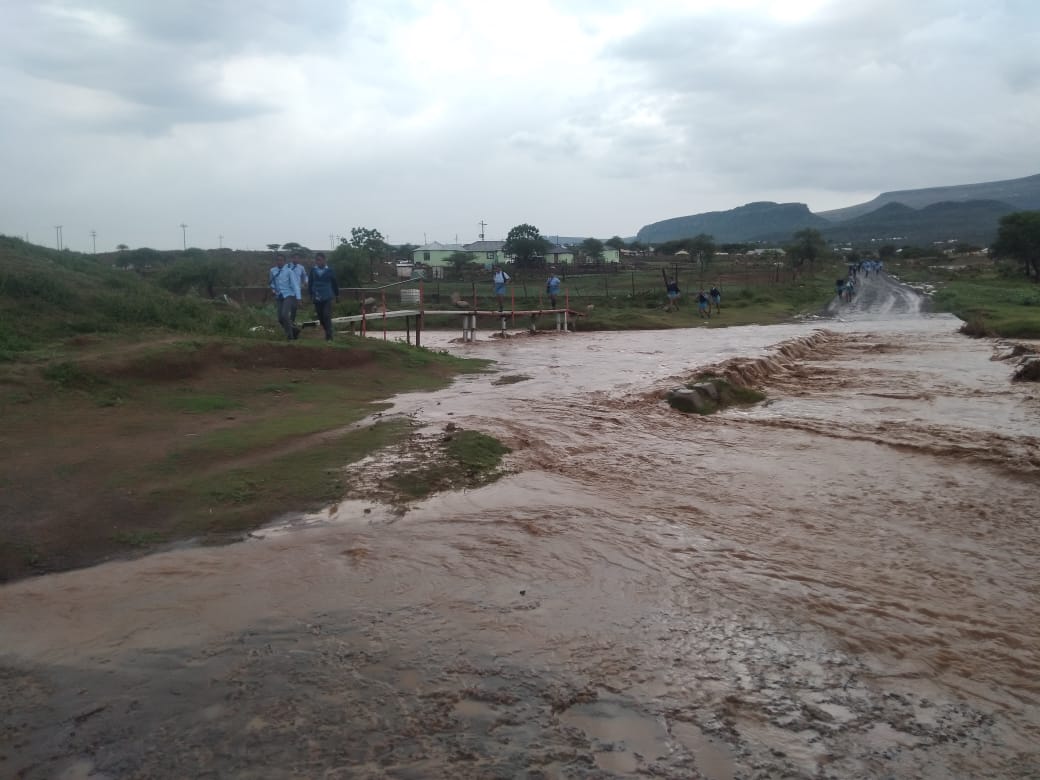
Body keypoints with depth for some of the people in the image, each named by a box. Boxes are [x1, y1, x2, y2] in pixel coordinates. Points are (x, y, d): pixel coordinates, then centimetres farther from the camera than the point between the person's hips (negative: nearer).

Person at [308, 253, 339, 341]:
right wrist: (311, 295, 1)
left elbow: (335, 284, 9)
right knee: (321, 317, 8)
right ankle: (328, 332, 27)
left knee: (327, 316, -13)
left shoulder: (329, 271, -1)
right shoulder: (313, 271, 2)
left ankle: (329, 336, -10)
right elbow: (310, 284, 7)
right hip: (317, 298, 3)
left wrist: (337, 295, 15)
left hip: (327, 297, -3)